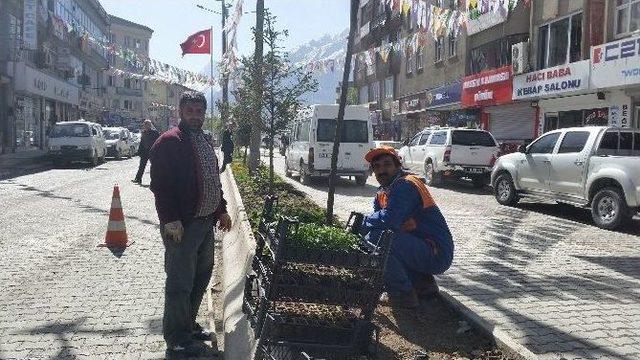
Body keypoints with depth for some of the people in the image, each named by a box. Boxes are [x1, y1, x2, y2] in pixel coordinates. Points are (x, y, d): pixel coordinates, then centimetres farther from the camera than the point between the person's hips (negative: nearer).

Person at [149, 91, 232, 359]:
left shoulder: (205, 141, 16)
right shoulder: (169, 142, -12)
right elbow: (160, 185, -18)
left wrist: (221, 210, 19)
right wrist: (171, 220, -23)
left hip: (206, 221, 9)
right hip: (181, 226, -9)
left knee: (201, 276, 18)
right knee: (180, 282, -2)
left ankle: (188, 325, 33)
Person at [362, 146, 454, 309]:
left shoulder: (405, 185, -17)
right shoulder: (384, 191, 14)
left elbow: (388, 220, -29)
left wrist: (364, 222, -12)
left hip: (437, 254, -10)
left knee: (376, 238, -24)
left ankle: (403, 294, -9)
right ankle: (422, 282, 17)